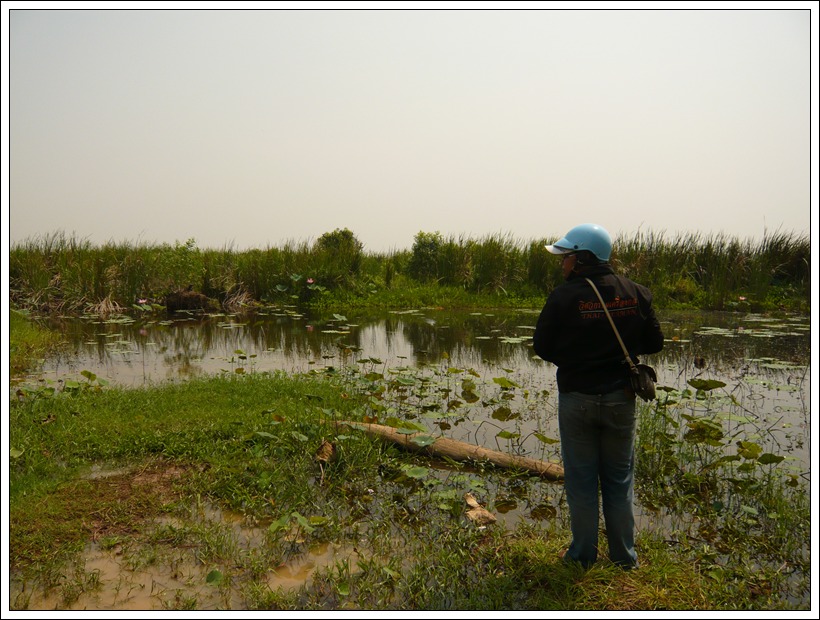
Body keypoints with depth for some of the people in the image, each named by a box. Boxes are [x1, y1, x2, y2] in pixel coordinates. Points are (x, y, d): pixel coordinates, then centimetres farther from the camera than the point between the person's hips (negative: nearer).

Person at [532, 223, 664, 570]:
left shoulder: (563, 296, -15)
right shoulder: (635, 293, -3)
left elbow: (542, 347, -9)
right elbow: (654, 343, 4)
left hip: (576, 398, -3)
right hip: (621, 398, 3)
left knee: (581, 479, 10)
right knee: (620, 479, 16)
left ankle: (583, 555, 21)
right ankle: (624, 556, 26)